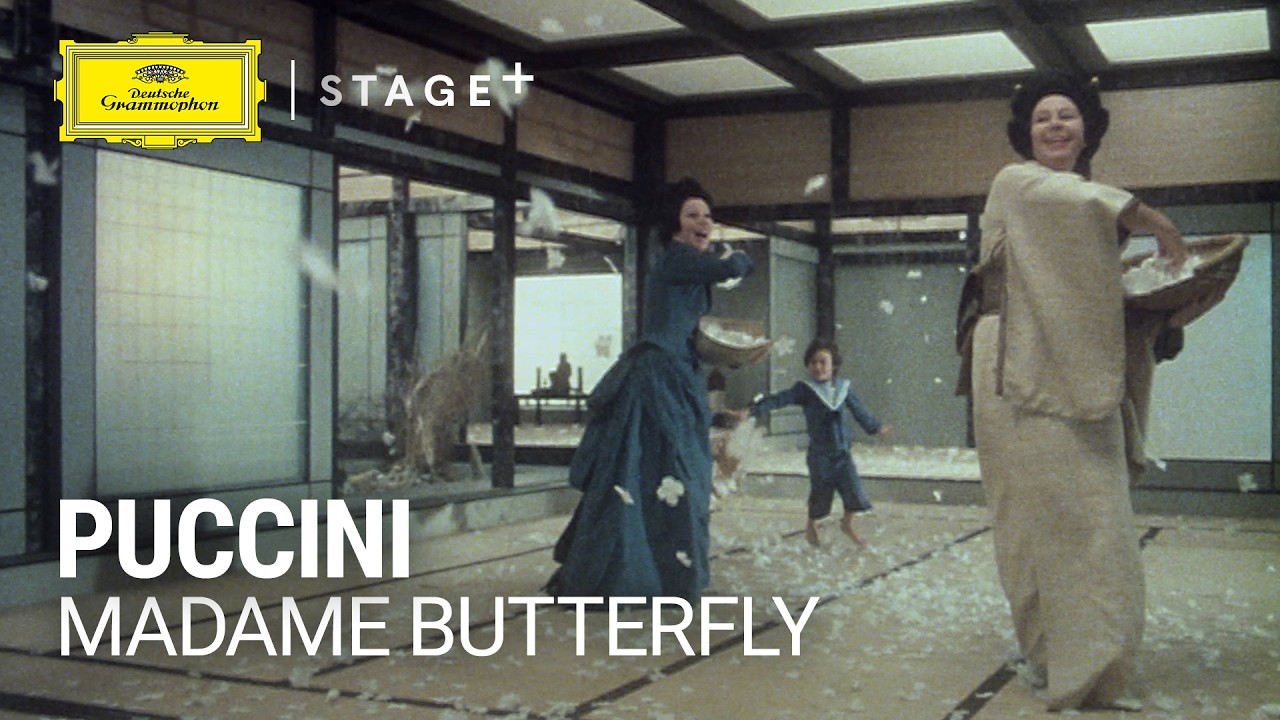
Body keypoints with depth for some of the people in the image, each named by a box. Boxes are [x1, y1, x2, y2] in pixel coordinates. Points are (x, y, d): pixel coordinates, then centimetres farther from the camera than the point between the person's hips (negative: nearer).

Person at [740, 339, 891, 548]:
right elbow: (779, 399, -17)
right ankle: (811, 526, 32)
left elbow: (859, 409, 18)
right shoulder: (805, 390, -9)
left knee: (852, 485, 1)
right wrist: (753, 410, -28)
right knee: (820, 491, 6)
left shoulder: (842, 388, 4)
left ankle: (848, 524, 25)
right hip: (819, 452, -3)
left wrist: (876, 428, 27)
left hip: (842, 451, 3)